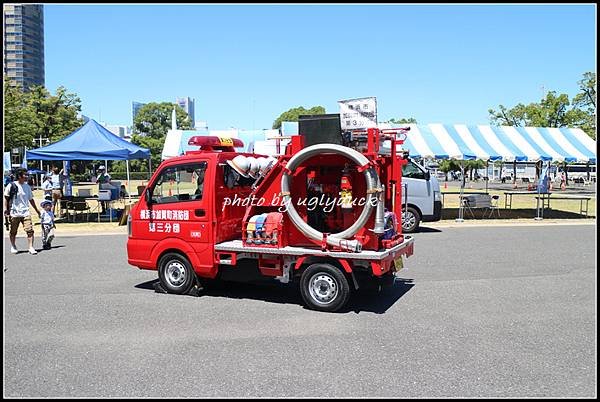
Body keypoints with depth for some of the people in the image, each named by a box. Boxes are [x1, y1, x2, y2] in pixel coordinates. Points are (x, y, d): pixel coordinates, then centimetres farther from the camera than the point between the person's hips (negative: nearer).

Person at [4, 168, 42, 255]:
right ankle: (13, 247, 29)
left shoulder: (27, 187, 9)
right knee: (13, 232, 10)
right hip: (14, 213, -2)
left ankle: (31, 248, -6)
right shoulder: (11, 186, -4)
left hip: (25, 213, 2)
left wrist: (37, 210, 19)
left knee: (30, 230, -10)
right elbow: (6, 198, 2)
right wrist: (6, 209, -7)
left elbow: (31, 199, 17)